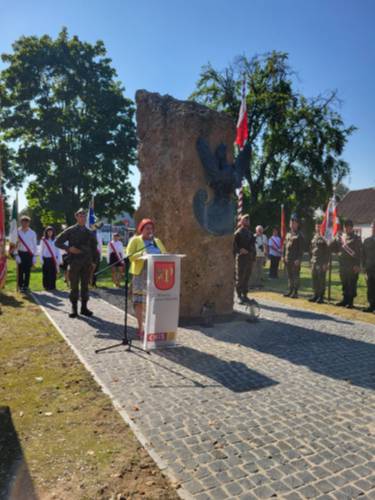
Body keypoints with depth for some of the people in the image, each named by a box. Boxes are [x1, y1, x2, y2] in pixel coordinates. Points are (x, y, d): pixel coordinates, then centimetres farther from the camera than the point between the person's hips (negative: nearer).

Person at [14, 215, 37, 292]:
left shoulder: (32, 233, 3)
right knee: (20, 270, 0)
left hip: (29, 254, 1)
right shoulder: (17, 232, 0)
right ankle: (20, 286, 10)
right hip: (20, 253, -1)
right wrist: (16, 255, -8)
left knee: (27, 271, 4)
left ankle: (26, 286, 13)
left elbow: (35, 245, 6)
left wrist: (34, 256, 1)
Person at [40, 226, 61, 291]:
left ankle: (52, 286, 10)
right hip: (46, 259, -1)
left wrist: (58, 260, 1)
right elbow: (41, 250, 4)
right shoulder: (43, 240, 2)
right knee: (46, 273, 1)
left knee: (53, 273, 1)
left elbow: (57, 250, 7)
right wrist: (41, 259, -3)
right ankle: (46, 286, 13)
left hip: (53, 259, 1)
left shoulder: (55, 240, 5)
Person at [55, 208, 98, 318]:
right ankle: (74, 308, 10)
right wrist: (69, 248, -12)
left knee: (85, 286, 7)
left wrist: (94, 261, 8)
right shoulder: (70, 231, 2)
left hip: (87, 263, 3)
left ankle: (84, 307, 15)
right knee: (74, 286, 2)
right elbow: (58, 242, 2)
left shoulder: (90, 233, 10)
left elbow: (94, 248, 15)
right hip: (74, 262, -2)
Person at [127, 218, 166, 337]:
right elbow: (129, 256, -4)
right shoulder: (135, 240, 6)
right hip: (141, 274, -3)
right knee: (139, 301, -3)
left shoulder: (157, 241, 19)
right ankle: (140, 328, 7)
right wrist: (141, 254, -21)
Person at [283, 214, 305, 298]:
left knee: (295, 276, -2)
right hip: (287, 259, 7)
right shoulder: (288, 234, 15)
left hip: (295, 260, -7)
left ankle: (295, 292, 3)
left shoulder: (299, 235, -6)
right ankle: (290, 290, 20)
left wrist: (298, 259, -17)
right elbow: (285, 246, 18)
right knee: (289, 276, 12)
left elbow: (301, 248, -11)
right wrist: (283, 256, 10)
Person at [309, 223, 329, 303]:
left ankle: (321, 296, 6)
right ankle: (315, 295, 20)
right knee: (314, 279, 11)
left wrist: (325, 263, -14)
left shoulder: (324, 238, -9)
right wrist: (311, 259, 13)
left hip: (321, 263, -7)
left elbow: (327, 252, -11)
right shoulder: (314, 237, 12)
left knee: (321, 280, -1)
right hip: (314, 262, 7)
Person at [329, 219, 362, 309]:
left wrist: (357, 265, -15)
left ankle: (350, 302, 6)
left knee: (352, 284, -1)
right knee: (344, 283, 12)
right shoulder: (340, 237, 12)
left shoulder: (356, 238, -2)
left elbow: (359, 253, -8)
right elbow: (331, 247, 12)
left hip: (352, 265, -5)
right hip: (342, 264, 5)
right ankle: (345, 300, 22)